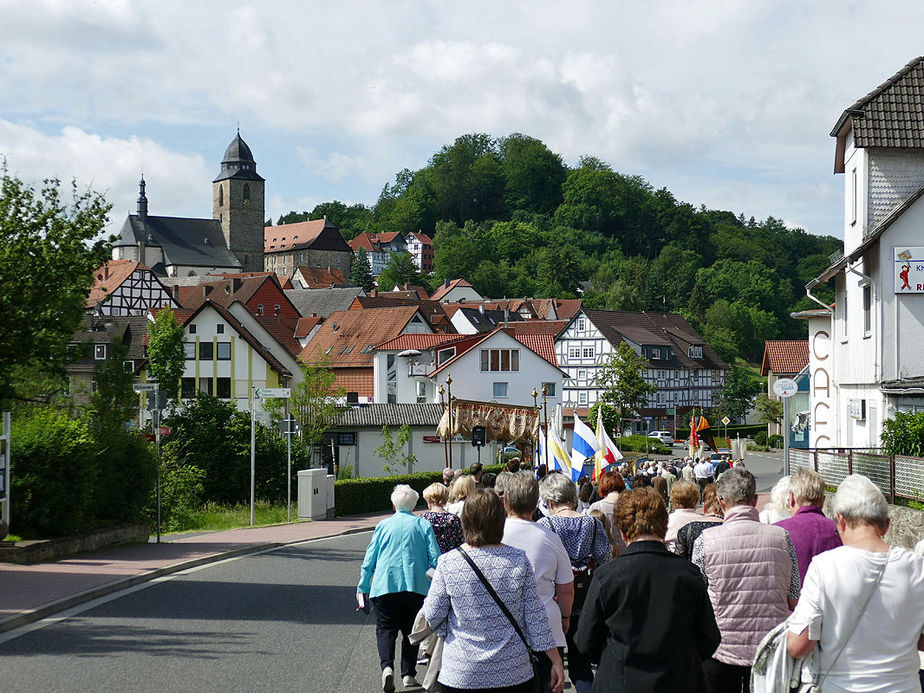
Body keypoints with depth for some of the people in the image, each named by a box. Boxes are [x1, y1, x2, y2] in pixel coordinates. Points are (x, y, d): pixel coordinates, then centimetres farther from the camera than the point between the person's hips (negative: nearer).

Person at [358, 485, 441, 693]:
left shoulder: (383, 525, 7)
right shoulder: (424, 525, 5)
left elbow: (369, 559, 8)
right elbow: (435, 558, 0)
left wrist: (362, 587, 16)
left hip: (385, 586, 0)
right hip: (416, 586, 0)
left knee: (385, 629, 2)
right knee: (411, 631, 12)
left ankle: (387, 666, -21)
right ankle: (408, 674, 12)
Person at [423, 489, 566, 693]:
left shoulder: (448, 563, -9)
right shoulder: (518, 560, -6)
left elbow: (432, 617, -3)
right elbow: (535, 617, -3)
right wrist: (556, 661, 5)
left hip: (462, 674, -1)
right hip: (512, 672, 1)